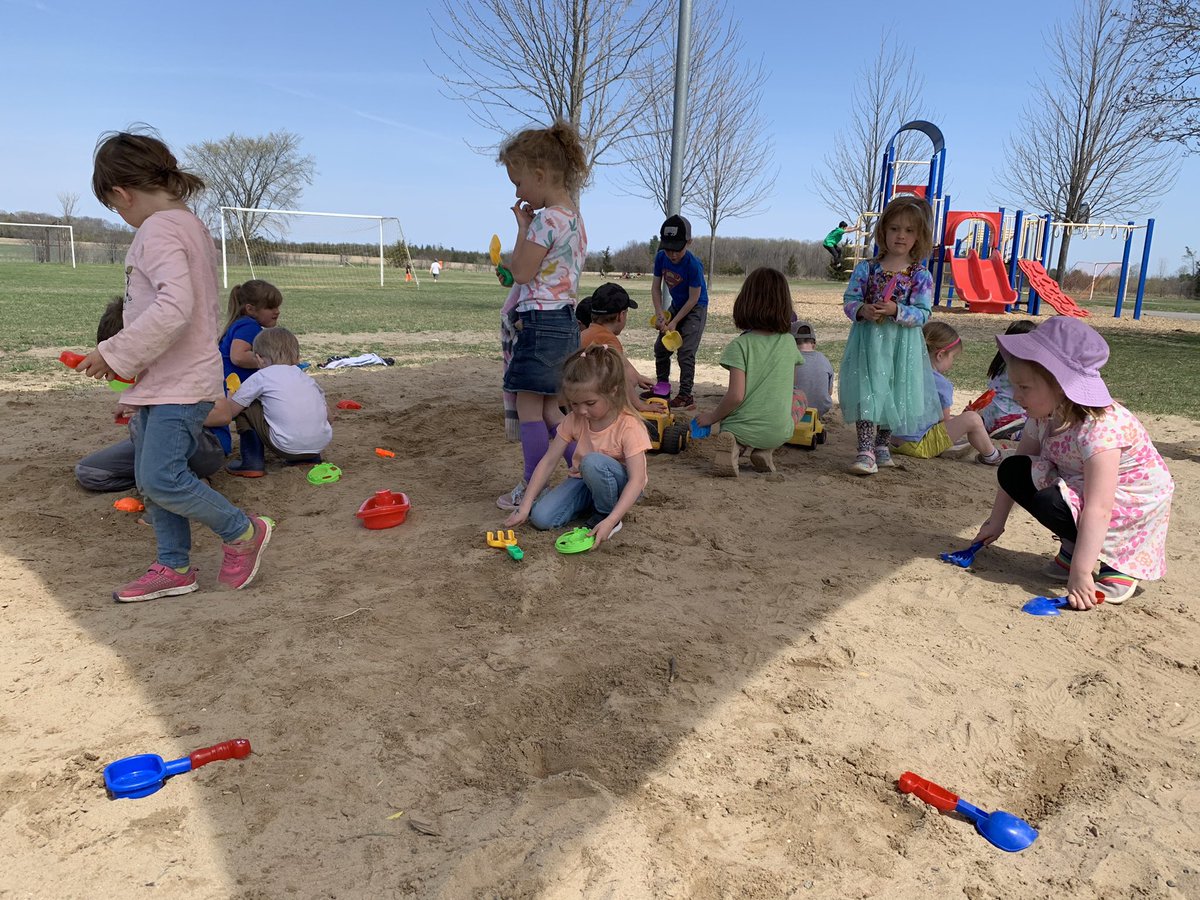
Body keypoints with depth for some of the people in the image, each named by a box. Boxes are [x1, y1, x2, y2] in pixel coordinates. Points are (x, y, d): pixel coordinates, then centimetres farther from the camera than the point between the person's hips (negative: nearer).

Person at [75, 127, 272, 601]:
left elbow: (174, 306, -29)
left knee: (161, 479, -11)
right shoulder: (189, 224, 16)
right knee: (151, 479, 13)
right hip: (165, 380, 11)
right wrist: (125, 355, 15)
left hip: (179, 383, -11)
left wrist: (116, 353, -20)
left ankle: (243, 531, 7)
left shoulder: (158, 230, -15)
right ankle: (174, 567, 22)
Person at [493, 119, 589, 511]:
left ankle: (531, 489, 8)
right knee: (549, 409, 13)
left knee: (529, 407, 0)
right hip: (565, 320, 10)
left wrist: (523, 225, -5)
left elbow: (521, 272, -13)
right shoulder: (574, 218, 16)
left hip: (541, 321, -10)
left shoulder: (547, 218, -15)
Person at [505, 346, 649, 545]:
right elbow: (548, 461, -8)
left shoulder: (629, 426, -25)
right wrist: (525, 505, -14)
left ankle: (604, 513, -11)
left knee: (593, 462, -36)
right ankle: (592, 503, 7)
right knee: (540, 517, -17)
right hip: (583, 480, 5)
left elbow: (637, 480, -30)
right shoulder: (574, 420, -10)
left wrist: (610, 521, -41)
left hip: (619, 484, -4)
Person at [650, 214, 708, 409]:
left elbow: (693, 298, -23)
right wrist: (659, 314, -17)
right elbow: (656, 287, -5)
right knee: (661, 346, 9)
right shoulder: (661, 258, -12)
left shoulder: (693, 265, -29)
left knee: (686, 352, -14)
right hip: (676, 305, 7)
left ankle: (686, 395, -6)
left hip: (695, 308, -7)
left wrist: (674, 322, -21)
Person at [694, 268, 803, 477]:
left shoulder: (740, 345, -13)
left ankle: (733, 449, -6)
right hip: (780, 431, 3)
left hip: (744, 428, -3)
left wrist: (712, 417, -5)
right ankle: (765, 452, 8)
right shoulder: (789, 343, 0)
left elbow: (736, 395, -19)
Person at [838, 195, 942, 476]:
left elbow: (923, 314, -6)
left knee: (894, 395, 9)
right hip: (868, 340, -1)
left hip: (901, 345, 1)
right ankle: (865, 450, -6)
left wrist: (895, 311, -22)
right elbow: (849, 300, 2)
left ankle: (881, 444, 27)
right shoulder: (866, 268, 2)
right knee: (868, 392, -8)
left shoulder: (921, 276, 0)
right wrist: (862, 310, -19)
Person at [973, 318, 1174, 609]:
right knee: (1012, 472, -9)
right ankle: (1073, 547, 4)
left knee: (1049, 504, -32)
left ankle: (1118, 560, -6)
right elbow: (1018, 467, 2)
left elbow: (1098, 509, -37)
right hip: (1078, 488, 8)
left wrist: (1080, 574, -37)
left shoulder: (1100, 428, -34)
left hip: (1133, 506, -8)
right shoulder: (1045, 415, -10)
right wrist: (996, 522, 4)